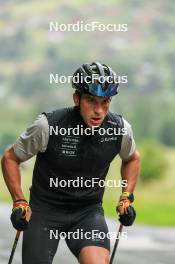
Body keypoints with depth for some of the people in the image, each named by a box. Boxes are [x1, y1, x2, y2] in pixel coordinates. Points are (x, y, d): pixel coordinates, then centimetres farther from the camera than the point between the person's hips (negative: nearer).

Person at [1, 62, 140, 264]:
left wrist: (126, 197, 3)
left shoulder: (120, 129, -11)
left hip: (89, 211, 1)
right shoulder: (48, 126, -20)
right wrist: (19, 202, -12)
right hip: (45, 209, -1)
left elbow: (132, 158, 13)